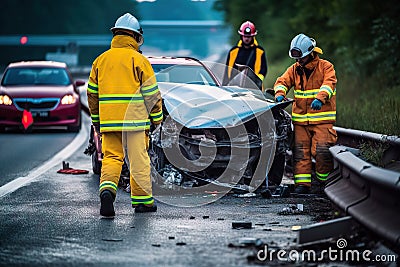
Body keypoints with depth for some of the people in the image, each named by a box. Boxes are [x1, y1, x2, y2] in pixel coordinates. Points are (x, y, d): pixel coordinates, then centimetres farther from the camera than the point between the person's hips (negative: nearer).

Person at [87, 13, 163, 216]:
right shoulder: (139, 60, -3)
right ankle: (142, 200, 10)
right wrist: (157, 118, 7)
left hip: (108, 121, 3)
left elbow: (92, 93, 14)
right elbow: (151, 92, -3)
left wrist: (96, 119, 24)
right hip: (135, 119, -3)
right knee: (138, 159, 4)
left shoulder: (100, 60, 10)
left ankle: (107, 188, -20)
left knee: (111, 157, 5)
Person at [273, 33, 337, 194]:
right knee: (301, 152, -1)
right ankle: (302, 183, 2)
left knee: (321, 150, -13)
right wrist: (280, 93, -19)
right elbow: (283, 81, 5)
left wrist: (320, 98, -35)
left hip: (322, 118, -4)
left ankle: (323, 179, 9)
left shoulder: (325, 67, -1)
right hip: (300, 119, 4)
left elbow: (329, 83, -16)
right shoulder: (294, 69, 14)